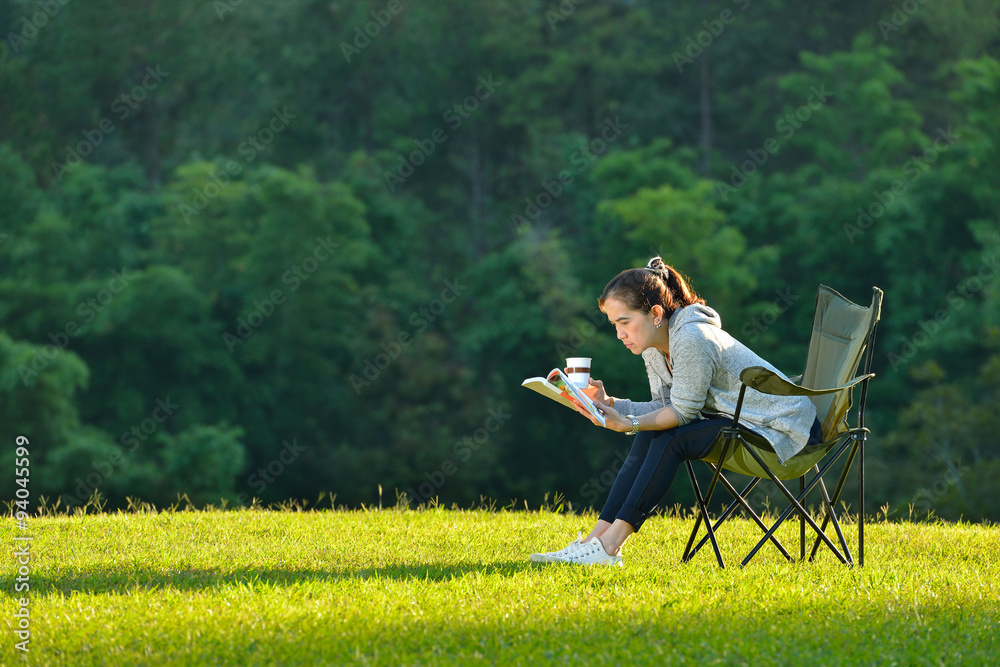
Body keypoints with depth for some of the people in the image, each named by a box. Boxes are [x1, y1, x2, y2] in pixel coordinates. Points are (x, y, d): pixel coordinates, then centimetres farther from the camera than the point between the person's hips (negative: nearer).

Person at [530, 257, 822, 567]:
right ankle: (596, 539, -9)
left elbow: (683, 411, -20)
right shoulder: (655, 347, 3)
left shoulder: (692, 338, -26)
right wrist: (608, 404, -7)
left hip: (782, 426, -9)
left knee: (670, 441, -22)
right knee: (651, 436, -5)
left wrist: (629, 424, -29)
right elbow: (665, 408, 4)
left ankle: (609, 546, -21)